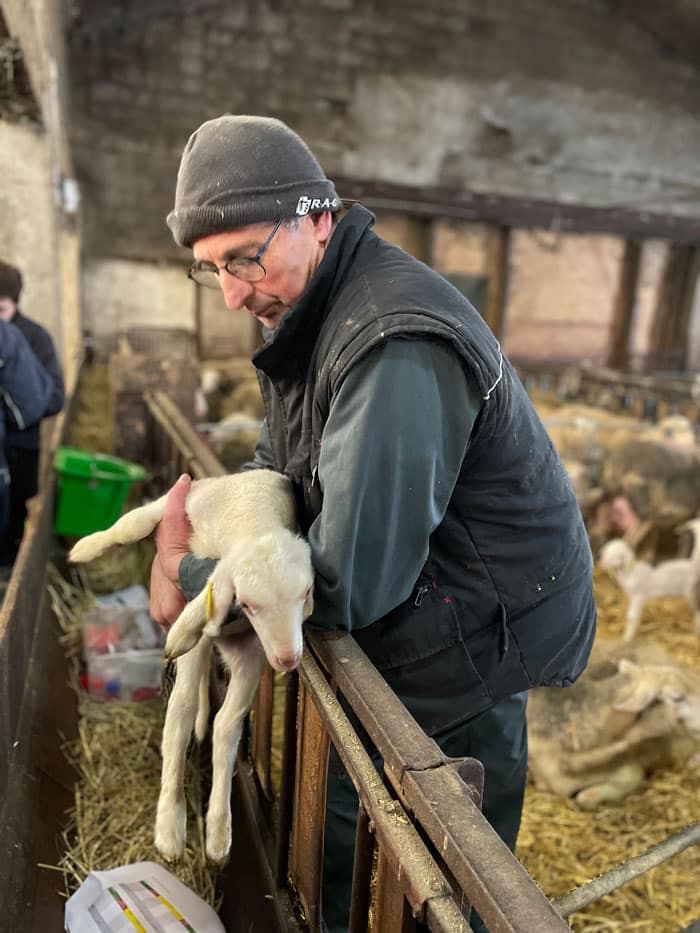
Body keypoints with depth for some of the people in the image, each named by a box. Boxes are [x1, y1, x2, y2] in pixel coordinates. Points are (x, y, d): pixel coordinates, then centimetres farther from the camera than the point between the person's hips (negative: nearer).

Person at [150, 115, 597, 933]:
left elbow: (349, 583, -29)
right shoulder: (306, 308, 3)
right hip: (420, 606, 9)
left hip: (482, 634, -8)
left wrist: (190, 581, -16)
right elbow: (282, 460, 11)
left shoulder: (396, 345, -30)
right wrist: (196, 529, -8)